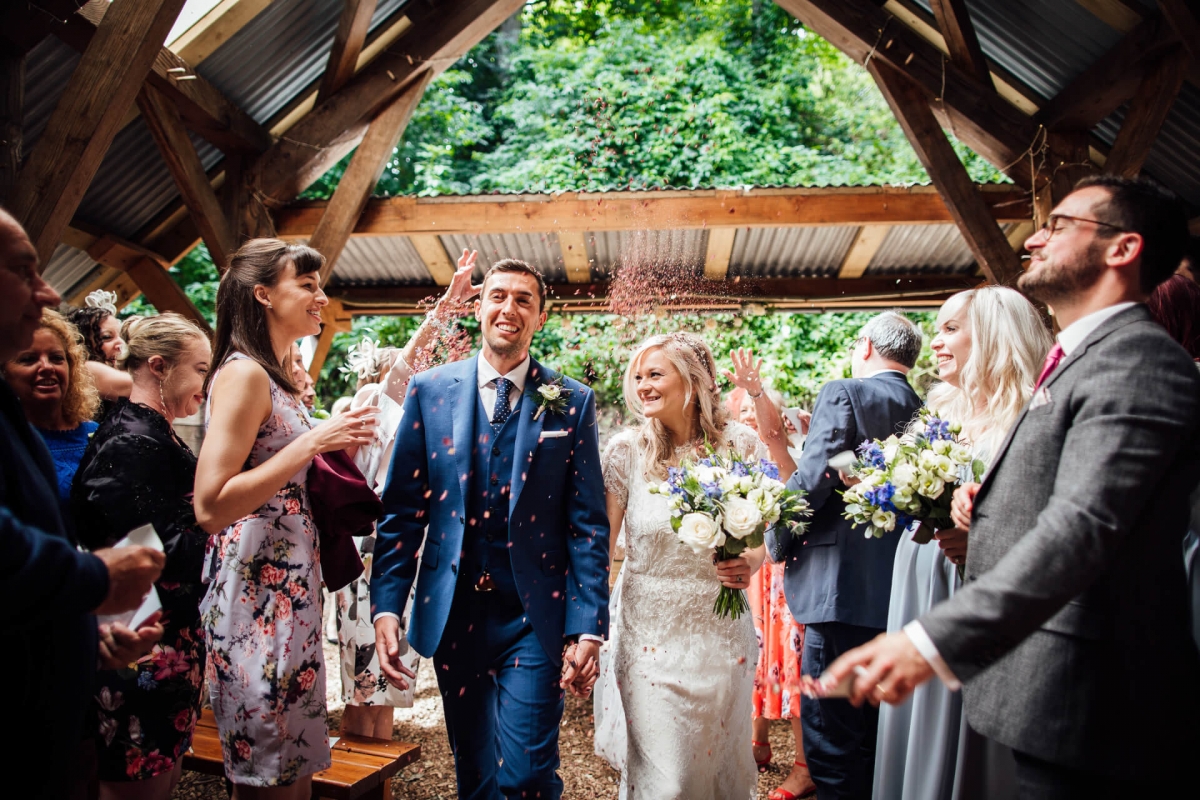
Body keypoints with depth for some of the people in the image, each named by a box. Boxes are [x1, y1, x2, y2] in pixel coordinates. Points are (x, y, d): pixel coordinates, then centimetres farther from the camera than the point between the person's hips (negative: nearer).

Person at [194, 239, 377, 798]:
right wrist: (314, 441, -21)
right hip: (258, 596, -9)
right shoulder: (244, 373, -14)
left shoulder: (272, 375, 14)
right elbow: (210, 507, -21)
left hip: (287, 591, 9)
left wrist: (332, 442, 12)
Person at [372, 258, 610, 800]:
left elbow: (588, 524, -2)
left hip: (534, 618, -2)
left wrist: (588, 628, -8)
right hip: (452, 613, 2)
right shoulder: (429, 390, 2)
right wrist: (386, 607, -4)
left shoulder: (572, 402, -1)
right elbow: (401, 510, 3)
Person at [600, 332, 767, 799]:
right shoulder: (627, 450, -8)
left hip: (722, 631, 2)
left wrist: (753, 562, -14)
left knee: (722, 757, 17)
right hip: (650, 632, -1)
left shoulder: (741, 445, -5)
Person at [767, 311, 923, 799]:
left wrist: (776, 542, -2)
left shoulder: (844, 393, -8)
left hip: (841, 588, -7)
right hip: (902, 590, 8)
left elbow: (813, 478, -16)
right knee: (877, 736, 20)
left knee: (832, 741, 1)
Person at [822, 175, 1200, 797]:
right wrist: (986, 500, 3)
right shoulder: (1081, 359, 16)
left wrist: (934, 640, -37)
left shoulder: (1138, 361, -16)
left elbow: (1082, 528, -29)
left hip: (1086, 701, -9)